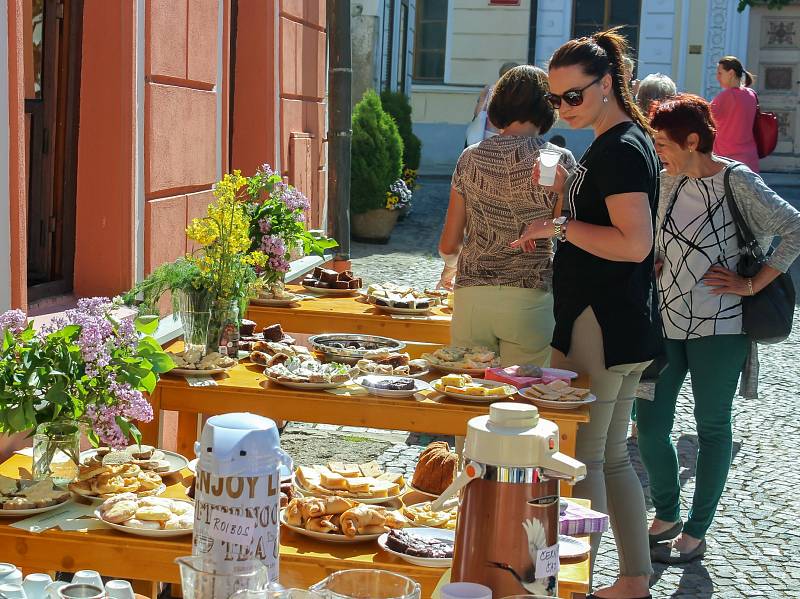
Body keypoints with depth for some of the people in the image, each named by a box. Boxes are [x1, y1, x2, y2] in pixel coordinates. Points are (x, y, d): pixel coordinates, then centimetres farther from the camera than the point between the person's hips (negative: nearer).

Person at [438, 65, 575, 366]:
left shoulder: (471, 158, 5)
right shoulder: (558, 160, -3)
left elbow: (449, 244, 9)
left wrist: (450, 270, 30)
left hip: (471, 296, 3)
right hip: (530, 300, -2)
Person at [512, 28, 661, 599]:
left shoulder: (621, 149, -16)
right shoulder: (621, 143, 16)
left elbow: (635, 244, -25)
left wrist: (560, 226, -17)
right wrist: (567, 192, 11)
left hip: (602, 328, -11)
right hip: (621, 326, 11)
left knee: (580, 458, -3)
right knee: (610, 455, 17)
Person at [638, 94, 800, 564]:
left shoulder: (736, 181, -11)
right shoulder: (665, 181, 6)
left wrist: (753, 284, -14)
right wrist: (650, 262, 3)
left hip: (719, 327, -6)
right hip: (665, 320, 6)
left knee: (712, 427, 7)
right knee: (650, 424, 6)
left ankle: (696, 533, 19)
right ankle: (666, 516, 27)